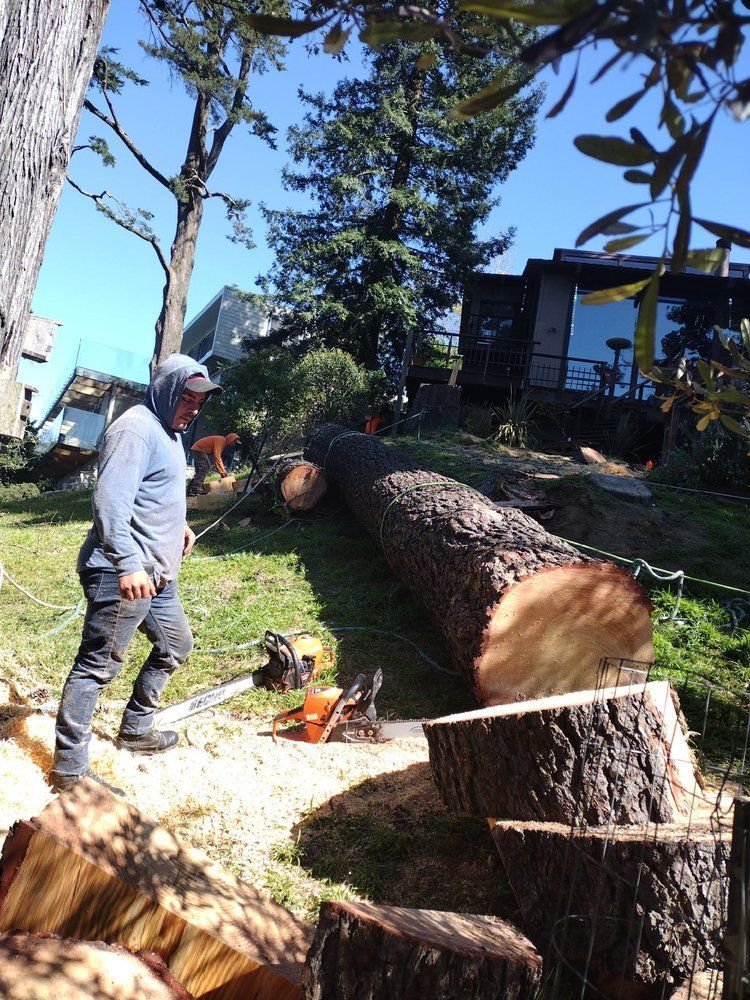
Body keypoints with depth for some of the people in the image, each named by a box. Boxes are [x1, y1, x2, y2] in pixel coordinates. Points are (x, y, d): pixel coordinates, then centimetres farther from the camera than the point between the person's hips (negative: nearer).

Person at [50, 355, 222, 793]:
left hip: (156, 574, 11)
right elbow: (112, 500, -26)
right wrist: (129, 565, -32)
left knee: (176, 644, 21)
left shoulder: (169, 432, 17)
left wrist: (178, 524, 19)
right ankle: (69, 769, 6)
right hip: (123, 575, -11)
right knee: (98, 665, -4)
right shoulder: (136, 428, -16)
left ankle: (135, 729, 34)